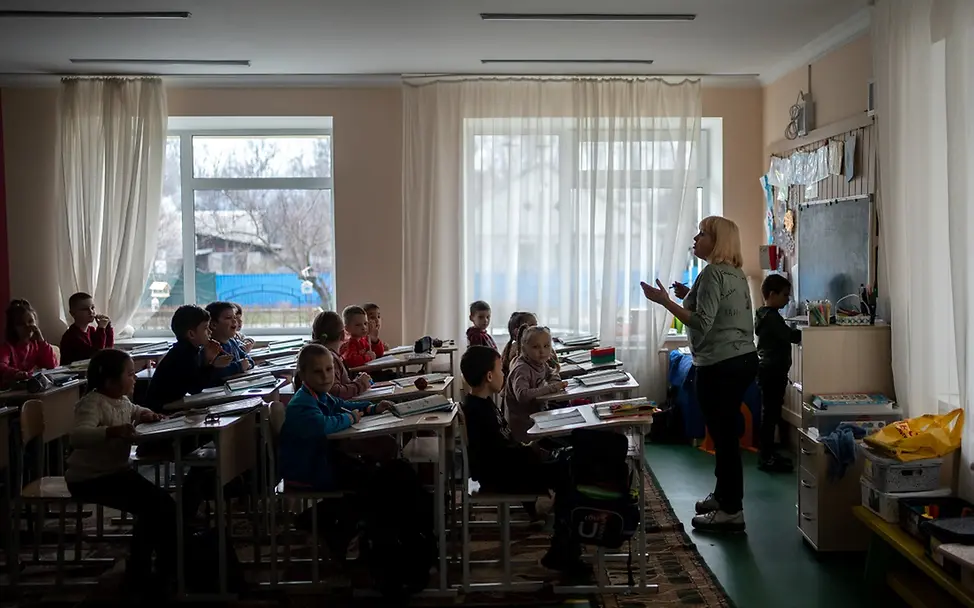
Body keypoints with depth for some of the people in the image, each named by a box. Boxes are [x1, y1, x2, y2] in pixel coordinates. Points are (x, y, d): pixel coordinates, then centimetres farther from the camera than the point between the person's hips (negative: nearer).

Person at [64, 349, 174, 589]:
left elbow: (133, 411, 31)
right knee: (153, 507, -17)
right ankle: (138, 572, -1)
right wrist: (112, 431, -56)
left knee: (163, 504, 0)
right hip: (90, 479, -9)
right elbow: (77, 436, -42)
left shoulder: (121, 400, 5)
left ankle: (168, 567, 14)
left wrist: (144, 414, 7)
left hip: (118, 470, 9)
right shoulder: (93, 404, -23)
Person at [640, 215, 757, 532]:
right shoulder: (735, 273, 15)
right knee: (725, 433, 19)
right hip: (742, 360, 10)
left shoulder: (713, 273, -15)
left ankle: (731, 511, 2)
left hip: (720, 366, -10)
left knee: (723, 435, -4)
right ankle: (723, 495, 32)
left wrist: (666, 301, -20)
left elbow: (702, 324, -22)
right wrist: (691, 297, 18)